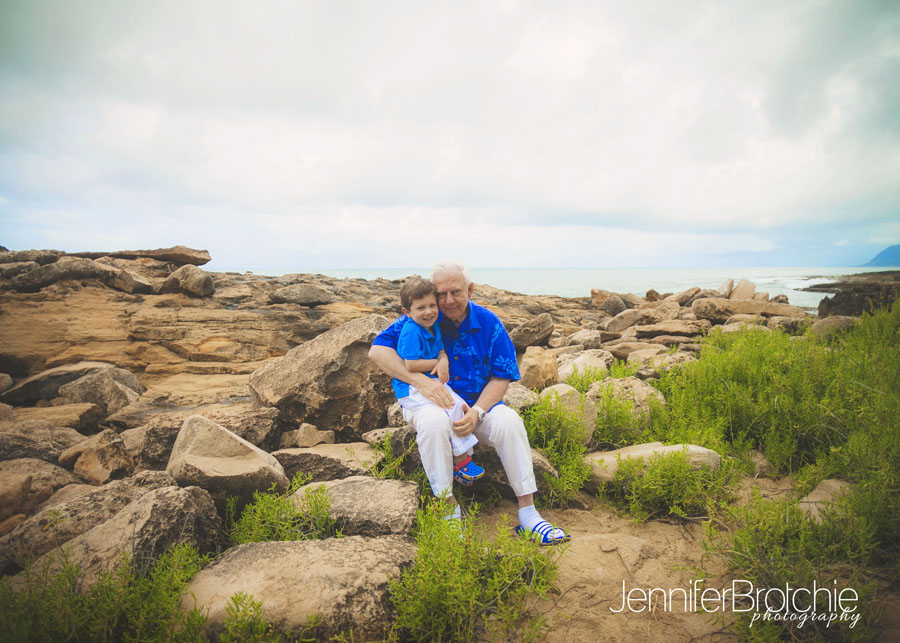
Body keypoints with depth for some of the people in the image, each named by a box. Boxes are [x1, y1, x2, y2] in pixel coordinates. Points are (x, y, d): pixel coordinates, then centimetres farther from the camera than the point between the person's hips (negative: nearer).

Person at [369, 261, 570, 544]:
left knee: (509, 421, -27)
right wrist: (420, 381, -26)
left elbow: (501, 377, 0)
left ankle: (527, 512, -19)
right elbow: (377, 351, -14)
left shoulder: (489, 323, 0)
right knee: (434, 421, -36)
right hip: (430, 403, -1)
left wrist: (477, 412, -18)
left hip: (478, 404, 2)